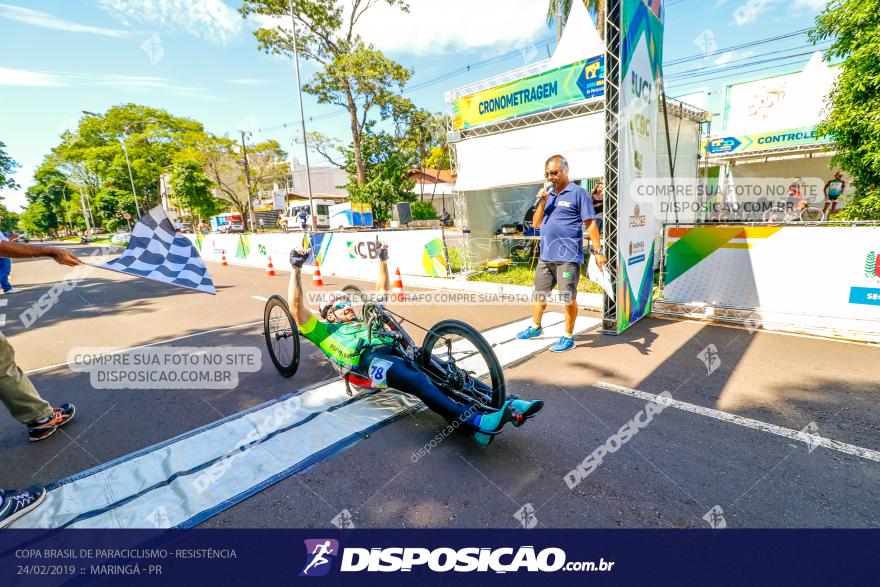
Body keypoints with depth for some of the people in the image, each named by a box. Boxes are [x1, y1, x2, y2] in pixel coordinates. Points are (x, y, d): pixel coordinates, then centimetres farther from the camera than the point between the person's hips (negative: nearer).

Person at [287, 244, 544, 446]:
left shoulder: (367, 321, 40)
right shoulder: (326, 331, 25)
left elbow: (383, 290, 46)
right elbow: (297, 309, 12)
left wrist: (383, 261, 40)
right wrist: (296, 269, 6)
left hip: (396, 349, 6)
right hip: (369, 358, -6)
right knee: (419, 381, -37)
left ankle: (504, 405, -36)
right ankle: (477, 423, -56)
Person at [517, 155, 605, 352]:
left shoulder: (578, 193, -4)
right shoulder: (548, 195, 15)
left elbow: (590, 224, -8)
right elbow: (536, 224, 13)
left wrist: (598, 251, -14)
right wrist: (542, 203, -2)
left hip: (567, 257, -7)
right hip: (545, 256, 7)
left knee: (568, 298, 2)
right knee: (539, 294, 17)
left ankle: (568, 337, 15)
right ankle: (535, 327, 35)